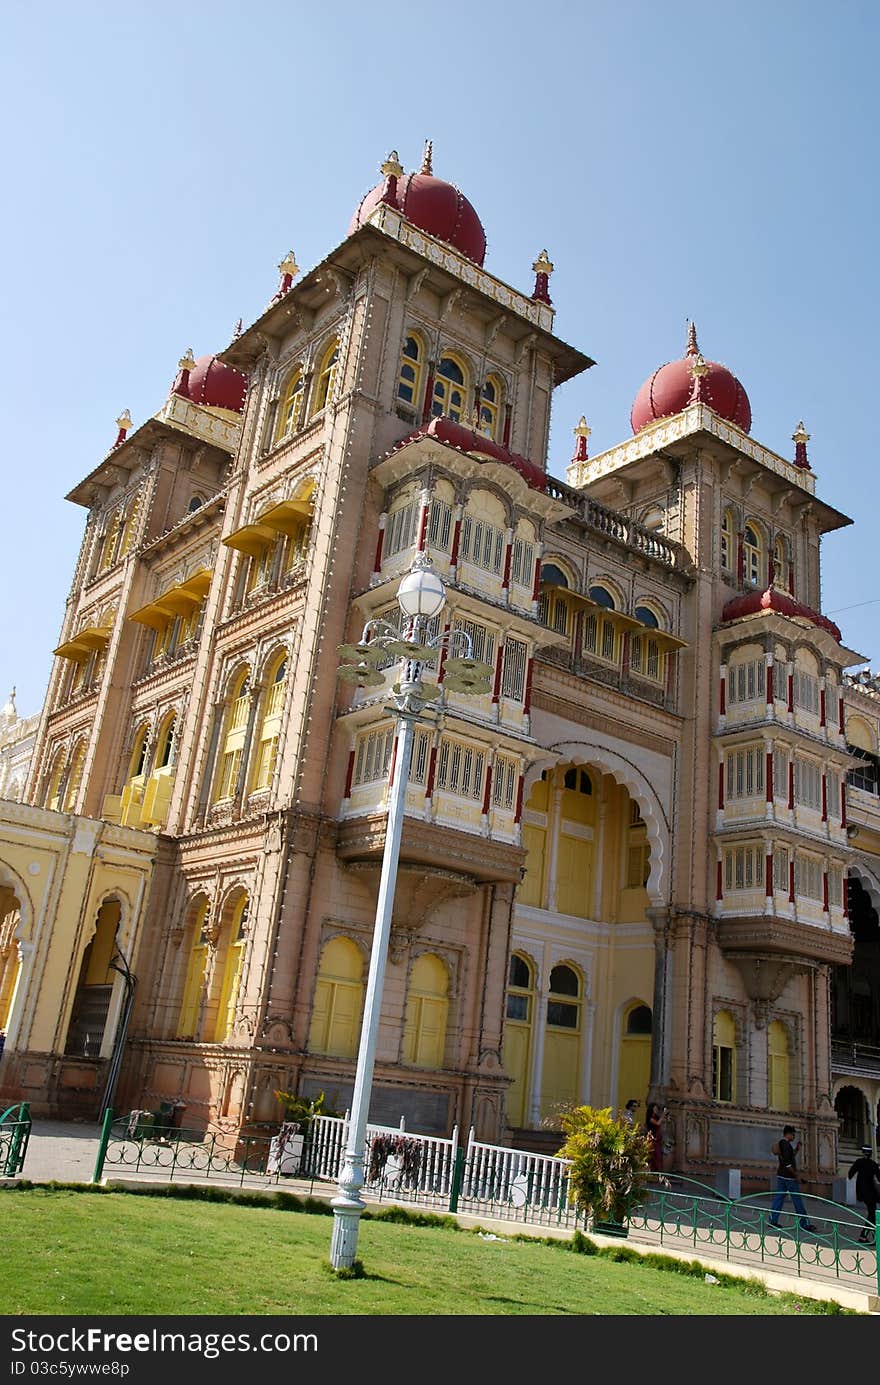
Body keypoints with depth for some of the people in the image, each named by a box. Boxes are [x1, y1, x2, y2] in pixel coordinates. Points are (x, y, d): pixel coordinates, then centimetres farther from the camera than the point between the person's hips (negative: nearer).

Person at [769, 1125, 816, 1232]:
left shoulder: (781, 1143, 15)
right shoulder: (786, 1144, -16)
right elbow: (787, 1162, -23)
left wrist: (797, 1148, 13)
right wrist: (794, 1173, -15)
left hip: (781, 1175, 10)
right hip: (788, 1176, -10)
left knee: (779, 1197, 8)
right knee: (797, 1199, -2)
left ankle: (773, 1220, 6)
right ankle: (805, 1223, 3)